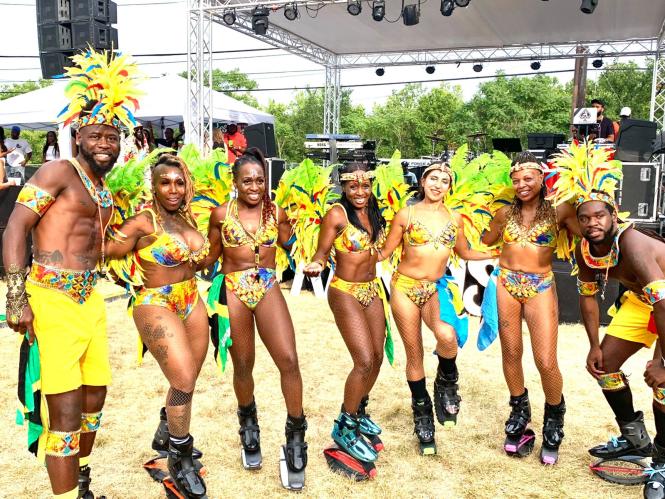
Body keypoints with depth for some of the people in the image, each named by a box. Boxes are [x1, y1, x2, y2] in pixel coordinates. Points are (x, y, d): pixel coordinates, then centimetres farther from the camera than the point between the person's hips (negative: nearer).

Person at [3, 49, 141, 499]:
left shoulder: (103, 190, 17)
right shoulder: (59, 171, -7)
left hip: (89, 300, 8)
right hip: (51, 300, -8)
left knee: (94, 398, 16)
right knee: (66, 409, -5)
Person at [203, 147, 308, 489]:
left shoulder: (276, 212, 4)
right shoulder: (221, 214, 1)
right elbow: (212, 256, 11)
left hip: (268, 288, 0)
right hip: (233, 290, 0)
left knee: (288, 359, -15)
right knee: (243, 365, 9)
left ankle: (295, 438, 1)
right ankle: (248, 425, 38)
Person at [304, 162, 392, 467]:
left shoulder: (373, 212, 5)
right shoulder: (337, 214, -15)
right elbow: (322, 251, -15)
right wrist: (315, 265, -33)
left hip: (372, 289, 7)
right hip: (345, 293, -7)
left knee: (378, 357, 12)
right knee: (364, 362, -12)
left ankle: (359, 411, 36)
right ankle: (344, 427, 8)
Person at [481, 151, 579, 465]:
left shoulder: (558, 211, 1)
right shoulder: (505, 213, 9)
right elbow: (484, 243, 19)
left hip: (541, 288, -3)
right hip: (506, 284, 3)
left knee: (546, 363, -7)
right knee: (511, 354, 8)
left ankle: (554, 420, 21)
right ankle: (519, 413, 31)